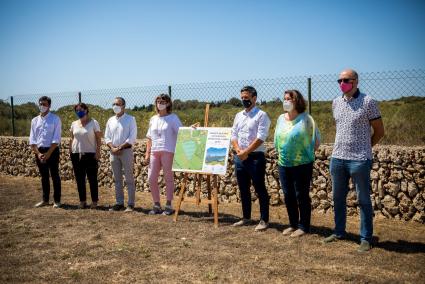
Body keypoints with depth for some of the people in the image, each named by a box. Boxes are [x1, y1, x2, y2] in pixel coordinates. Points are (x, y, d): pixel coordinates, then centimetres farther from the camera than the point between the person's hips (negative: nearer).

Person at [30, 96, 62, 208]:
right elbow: (32, 139, 6)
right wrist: (38, 153, -6)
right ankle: (45, 199, 23)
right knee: (44, 176, 13)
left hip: (52, 150, -4)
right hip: (39, 151, 4)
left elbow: (56, 139, -11)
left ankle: (57, 200, 10)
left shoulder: (55, 119, -5)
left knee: (54, 176, 2)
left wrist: (48, 154, -15)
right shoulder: (35, 120, 9)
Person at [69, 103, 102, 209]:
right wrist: (70, 152, 9)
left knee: (92, 179, 0)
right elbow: (71, 139, 16)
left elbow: (98, 139, -4)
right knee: (79, 179, 7)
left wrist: (98, 152, -11)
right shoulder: (74, 124, 11)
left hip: (90, 154, -4)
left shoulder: (93, 123, -3)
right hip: (76, 154, 4)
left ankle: (94, 201, 8)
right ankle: (82, 201, 15)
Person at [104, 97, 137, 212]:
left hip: (126, 151, -5)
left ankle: (131, 204, 2)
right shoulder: (110, 120, 12)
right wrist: (112, 148, -7)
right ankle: (119, 203, 16)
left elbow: (132, 138, -10)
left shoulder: (130, 119, -2)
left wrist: (120, 148, -15)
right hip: (113, 152, 5)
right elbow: (107, 137, 10)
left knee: (129, 179, -2)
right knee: (117, 179, 9)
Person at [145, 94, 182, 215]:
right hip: (154, 152, 5)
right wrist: (147, 153, 11)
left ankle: (168, 205, 9)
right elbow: (149, 138, 17)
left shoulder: (173, 118, 2)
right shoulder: (153, 119, 15)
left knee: (168, 178, 1)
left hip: (168, 151, -5)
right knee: (151, 179, 3)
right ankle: (156, 205, 15)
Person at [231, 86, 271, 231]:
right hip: (239, 157, 7)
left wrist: (246, 152, -16)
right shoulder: (238, 116, 13)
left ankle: (264, 220, 9)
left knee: (260, 189, 0)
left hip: (255, 157, -6)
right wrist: (238, 150, -6)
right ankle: (246, 217, 27)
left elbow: (260, 138, -16)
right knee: (243, 189, 14)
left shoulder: (261, 115, -7)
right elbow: (233, 135, 12)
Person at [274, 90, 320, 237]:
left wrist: (305, 153, -3)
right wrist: (281, 154, 11)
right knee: (288, 195, 11)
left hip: (302, 164, -6)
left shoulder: (305, 119, -10)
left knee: (302, 196, 2)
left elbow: (316, 141, -6)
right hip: (284, 164, 6)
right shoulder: (281, 118, 7)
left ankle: (303, 226, 14)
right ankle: (293, 224, 25)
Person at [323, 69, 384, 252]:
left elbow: (379, 131, -1)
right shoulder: (336, 102, 9)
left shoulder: (368, 102, -7)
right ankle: (339, 232, 29)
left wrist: (364, 148, 6)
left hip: (359, 160, -6)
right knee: (338, 198, 15)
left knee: (363, 200, 4)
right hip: (337, 158, 6)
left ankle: (366, 238, 13)